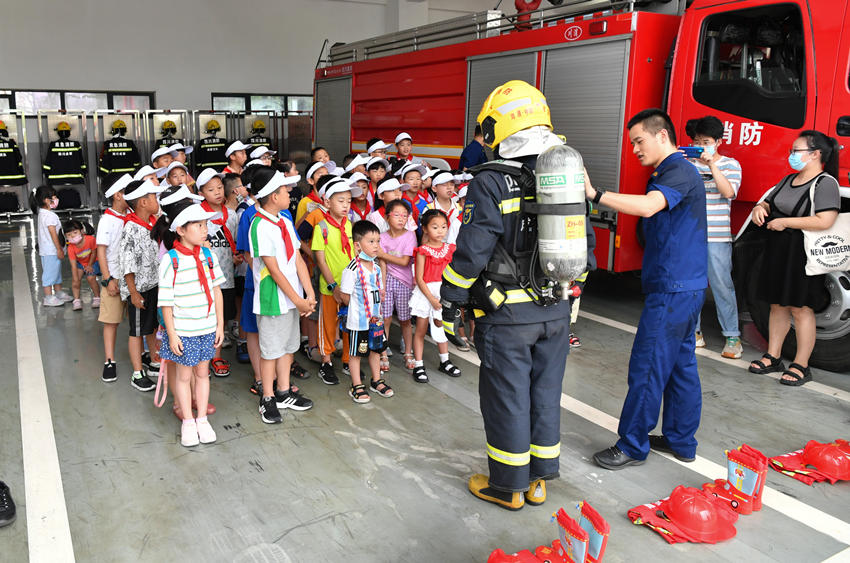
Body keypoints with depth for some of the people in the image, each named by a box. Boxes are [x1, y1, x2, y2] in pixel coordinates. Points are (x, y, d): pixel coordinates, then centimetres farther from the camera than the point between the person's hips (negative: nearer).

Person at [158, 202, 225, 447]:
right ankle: (187, 422, 26)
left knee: (202, 373, 15)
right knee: (184, 375, 10)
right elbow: (165, 301, -10)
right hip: (182, 331, -4)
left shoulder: (208, 255, 0)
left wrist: (220, 324, 5)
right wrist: (171, 334, -10)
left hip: (208, 328, 4)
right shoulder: (170, 260, -13)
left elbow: (216, 291, 6)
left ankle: (202, 419, 29)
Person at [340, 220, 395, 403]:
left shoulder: (376, 268, 4)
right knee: (355, 353, 7)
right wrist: (356, 307, -3)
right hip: (358, 320, -7)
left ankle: (376, 380, 34)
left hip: (375, 318, 7)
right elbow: (344, 296, -15)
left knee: (375, 349, 18)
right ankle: (357, 386, 19)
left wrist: (377, 308, 3)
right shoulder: (352, 269, -19)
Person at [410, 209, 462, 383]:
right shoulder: (423, 251, -10)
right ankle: (418, 365, 10)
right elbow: (419, 279, -12)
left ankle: (445, 361, 28)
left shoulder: (449, 249, 4)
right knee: (421, 330, 3)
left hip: (443, 291, 4)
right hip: (425, 292, -4)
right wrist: (431, 298, -16)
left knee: (441, 327, 16)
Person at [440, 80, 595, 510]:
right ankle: (539, 480, 31)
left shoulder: (489, 184, -14)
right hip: (556, 312, 6)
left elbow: (471, 253, -17)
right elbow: (585, 245, 10)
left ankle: (507, 486, 23)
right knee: (545, 393, 17)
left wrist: (449, 303, -6)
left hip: (507, 315, -6)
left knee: (507, 398, 8)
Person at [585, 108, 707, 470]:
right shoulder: (665, 174, 17)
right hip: (682, 287, 11)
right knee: (680, 364, 16)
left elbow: (647, 206, -34)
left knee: (647, 366, -5)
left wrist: (594, 194, -38)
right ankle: (681, 440, 27)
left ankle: (632, 446, 5)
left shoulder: (680, 171, -15)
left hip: (673, 289, -11)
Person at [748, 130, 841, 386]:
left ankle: (801, 366, 7)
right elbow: (769, 203, 26)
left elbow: (824, 221, -22)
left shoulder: (825, 183, -10)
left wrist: (785, 222, -17)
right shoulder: (789, 180, 15)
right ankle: (773, 357, 22)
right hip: (777, 252, 8)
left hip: (802, 255, -8)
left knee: (800, 308, -2)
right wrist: (759, 208, 2)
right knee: (778, 305, 12)